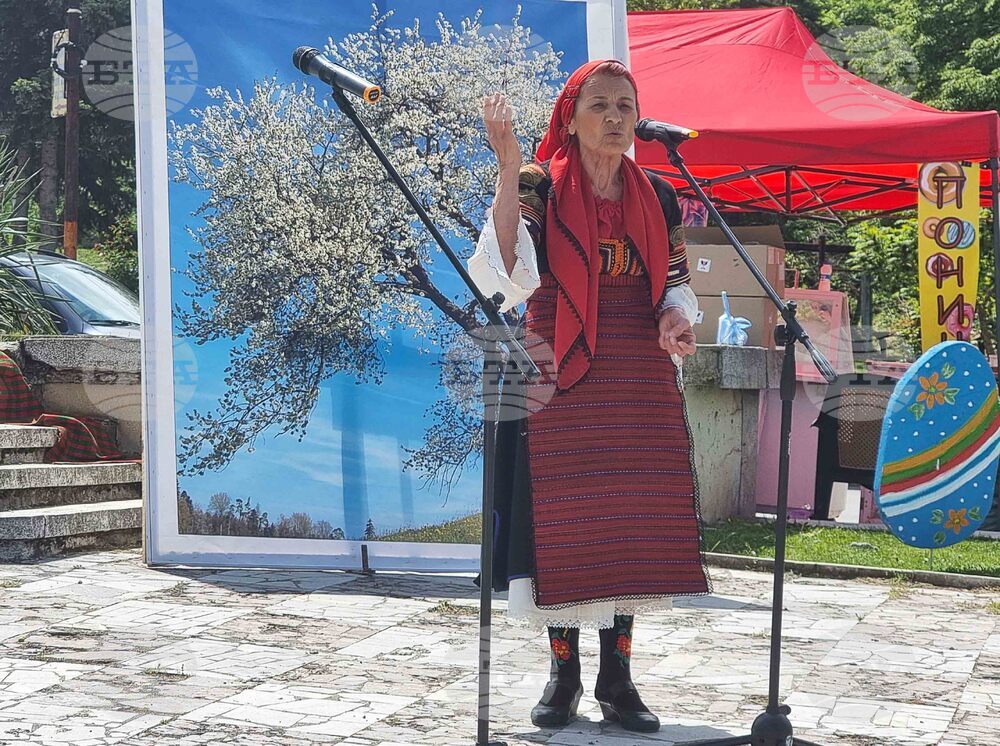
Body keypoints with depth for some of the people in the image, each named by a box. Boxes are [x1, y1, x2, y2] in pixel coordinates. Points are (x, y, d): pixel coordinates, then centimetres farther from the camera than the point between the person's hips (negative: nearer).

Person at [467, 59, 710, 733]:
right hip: (561, 376, -3)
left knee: (633, 521, 3)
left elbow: (675, 283, 16)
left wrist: (676, 321, -7)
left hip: (640, 381, 3)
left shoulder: (657, 195, 10)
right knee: (562, 522, -2)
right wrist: (509, 168, -23)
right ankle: (563, 673, 12)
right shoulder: (540, 185, -1)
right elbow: (509, 272, -18)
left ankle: (618, 677, 13)